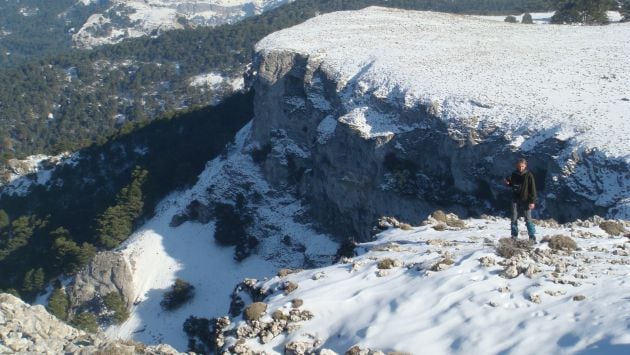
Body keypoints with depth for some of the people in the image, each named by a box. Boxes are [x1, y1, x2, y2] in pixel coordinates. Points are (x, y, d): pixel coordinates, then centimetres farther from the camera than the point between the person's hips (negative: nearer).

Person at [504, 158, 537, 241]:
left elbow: (532, 189, -9)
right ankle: (514, 236, 13)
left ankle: (532, 237, 2)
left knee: (528, 219, -2)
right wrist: (508, 183, -1)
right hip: (515, 199, 4)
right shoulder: (514, 174, 5)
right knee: (514, 219, 4)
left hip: (525, 200, -4)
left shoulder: (529, 175, -9)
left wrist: (532, 201, -14)